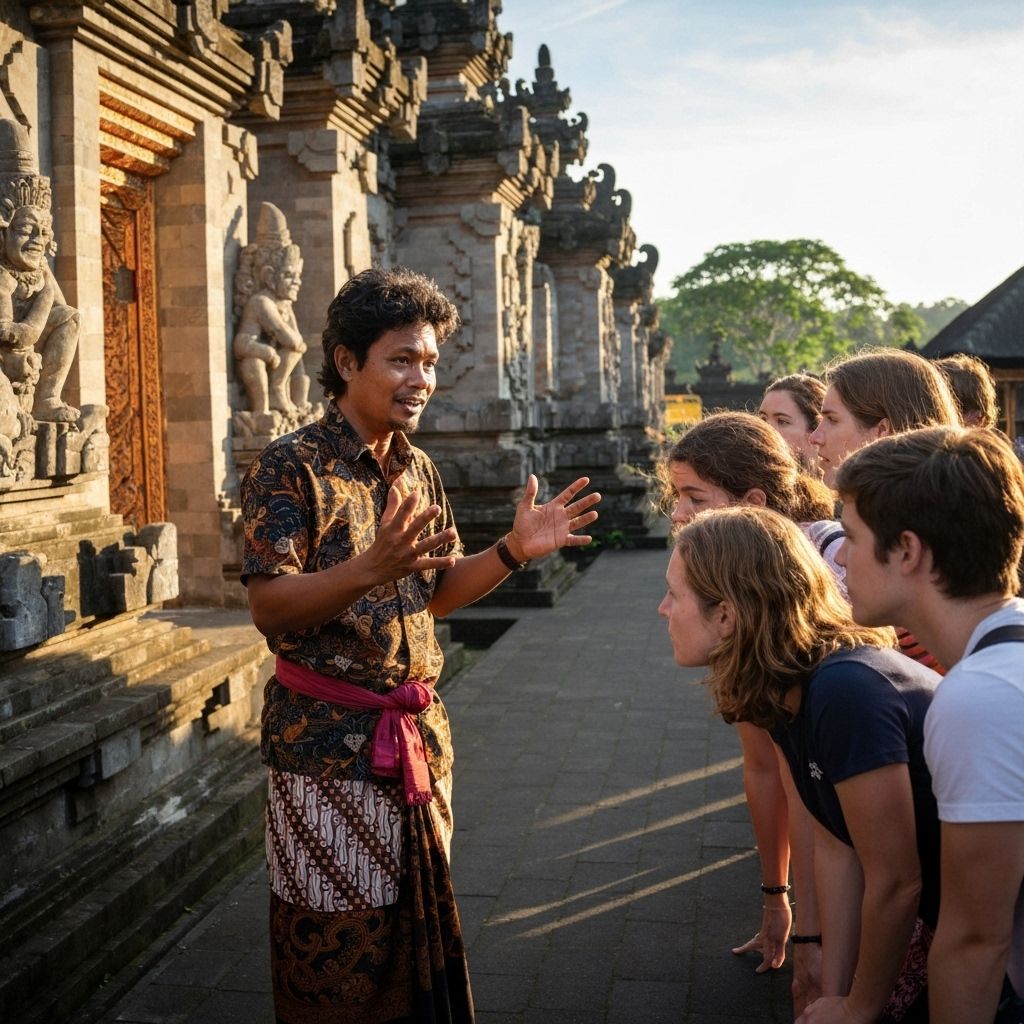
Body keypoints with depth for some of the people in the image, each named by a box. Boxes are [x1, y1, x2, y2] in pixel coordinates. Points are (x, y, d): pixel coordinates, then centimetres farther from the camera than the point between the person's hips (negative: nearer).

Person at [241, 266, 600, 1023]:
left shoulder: (419, 471, 9)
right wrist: (369, 569, -34)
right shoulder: (289, 468, -12)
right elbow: (270, 607, -18)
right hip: (328, 738, -6)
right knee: (336, 945, 5)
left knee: (420, 921, 16)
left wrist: (514, 551, -3)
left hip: (419, 732, 6)